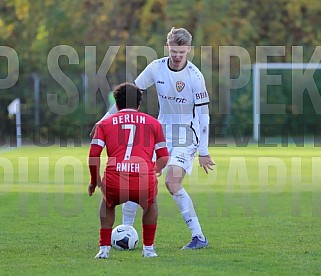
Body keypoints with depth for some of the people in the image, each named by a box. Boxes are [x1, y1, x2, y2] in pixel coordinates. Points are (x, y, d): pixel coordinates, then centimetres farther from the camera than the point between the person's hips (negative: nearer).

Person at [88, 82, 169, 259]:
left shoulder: (105, 123, 18)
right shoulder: (153, 123, 20)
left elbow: (93, 157, 7)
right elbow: (164, 158, 17)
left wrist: (94, 181, 23)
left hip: (114, 184, 0)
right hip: (144, 183, 0)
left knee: (108, 203, 36)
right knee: (150, 204, 36)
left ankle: (104, 249, 26)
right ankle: (148, 248, 31)